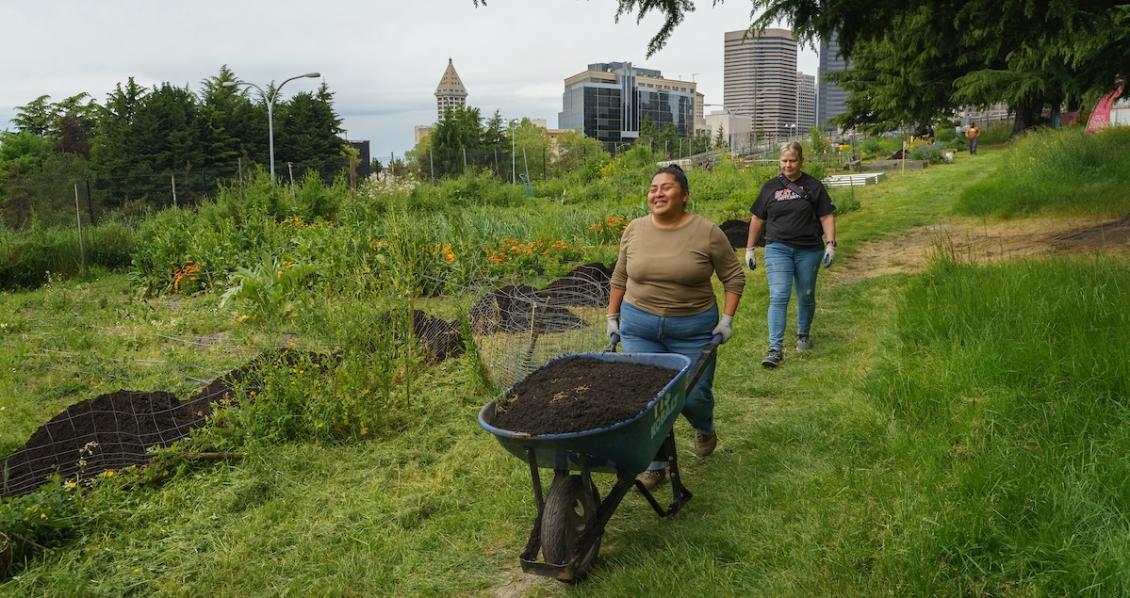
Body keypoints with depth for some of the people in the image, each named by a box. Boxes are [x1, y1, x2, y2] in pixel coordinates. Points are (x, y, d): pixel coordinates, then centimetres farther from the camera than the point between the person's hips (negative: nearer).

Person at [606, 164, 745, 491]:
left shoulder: (707, 232, -8)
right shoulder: (634, 230, 0)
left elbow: (734, 277, 0)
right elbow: (619, 277, 11)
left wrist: (727, 319, -6)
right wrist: (612, 317, 10)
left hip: (693, 328, -2)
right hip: (639, 325, 2)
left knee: (694, 395, 3)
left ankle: (705, 427, 39)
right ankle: (655, 464, 18)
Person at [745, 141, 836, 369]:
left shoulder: (813, 186, 4)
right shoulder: (770, 187, 6)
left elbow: (826, 216, 3)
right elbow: (757, 219, 11)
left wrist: (831, 243, -8)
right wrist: (750, 248, 11)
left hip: (809, 250, 1)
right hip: (777, 249, 0)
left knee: (806, 296, 12)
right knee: (778, 296, -11)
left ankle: (803, 334, 37)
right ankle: (775, 348, -13)